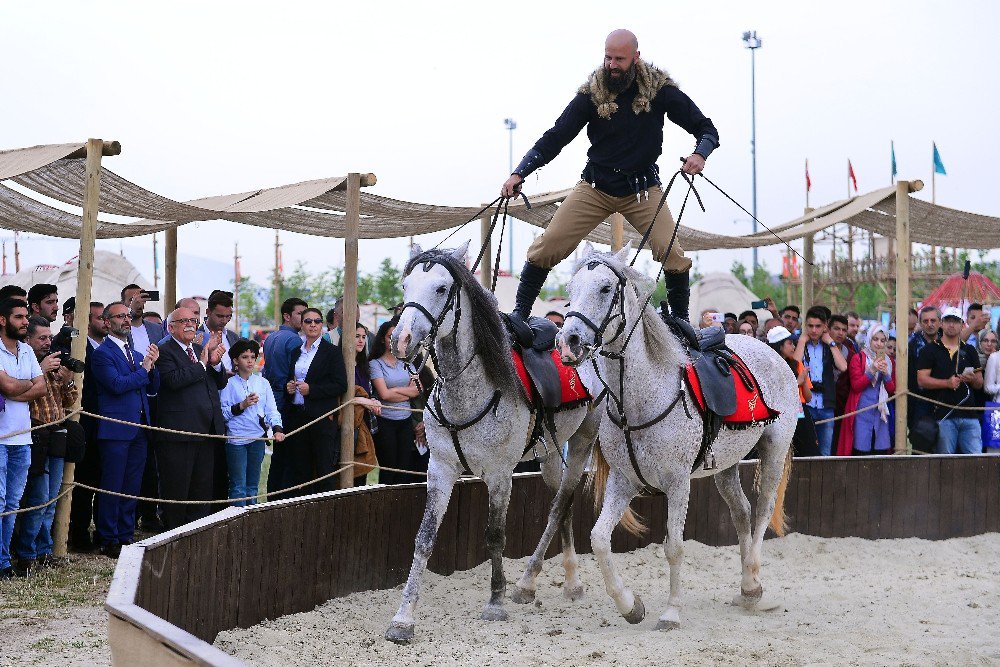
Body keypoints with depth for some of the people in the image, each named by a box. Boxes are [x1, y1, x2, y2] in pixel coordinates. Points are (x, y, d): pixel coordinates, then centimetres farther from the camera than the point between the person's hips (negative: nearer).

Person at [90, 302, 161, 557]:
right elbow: (117, 384, -18)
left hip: (139, 430, 7)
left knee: (132, 488, 11)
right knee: (112, 487, -3)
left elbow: (153, 388, 13)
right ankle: (108, 541, 4)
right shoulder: (102, 353, -6)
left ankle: (126, 536, 18)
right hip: (116, 429, -7)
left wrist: (152, 366, -4)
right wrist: (144, 368, -9)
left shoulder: (137, 354, 18)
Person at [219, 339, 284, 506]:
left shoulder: (262, 383, 9)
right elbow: (222, 414, -7)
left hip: (258, 438, 4)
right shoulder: (229, 384, -2)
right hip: (236, 438, -4)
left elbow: (272, 410, 5)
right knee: (238, 486, -5)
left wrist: (277, 429, -9)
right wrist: (242, 406, -17)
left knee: (253, 485, 12)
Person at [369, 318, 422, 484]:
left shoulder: (406, 362, 11)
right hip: (385, 421, -4)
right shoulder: (375, 363, -3)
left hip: (405, 420, 4)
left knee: (404, 469, 4)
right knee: (388, 468, 0)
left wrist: (396, 390, -8)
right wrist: (407, 393, -4)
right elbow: (384, 394, -12)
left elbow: (417, 389, 3)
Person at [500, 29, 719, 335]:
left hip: (642, 189, 0)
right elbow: (555, 137, -5)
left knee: (672, 253, -15)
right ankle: (519, 312, 6)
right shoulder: (591, 93, -7)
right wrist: (519, 173, -16)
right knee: (547, 246, -9)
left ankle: (681, 319, 6)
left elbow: (706, 129, -2)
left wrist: (700, 154, -25)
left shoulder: (659, 89, -8)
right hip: (596, 186, 1)